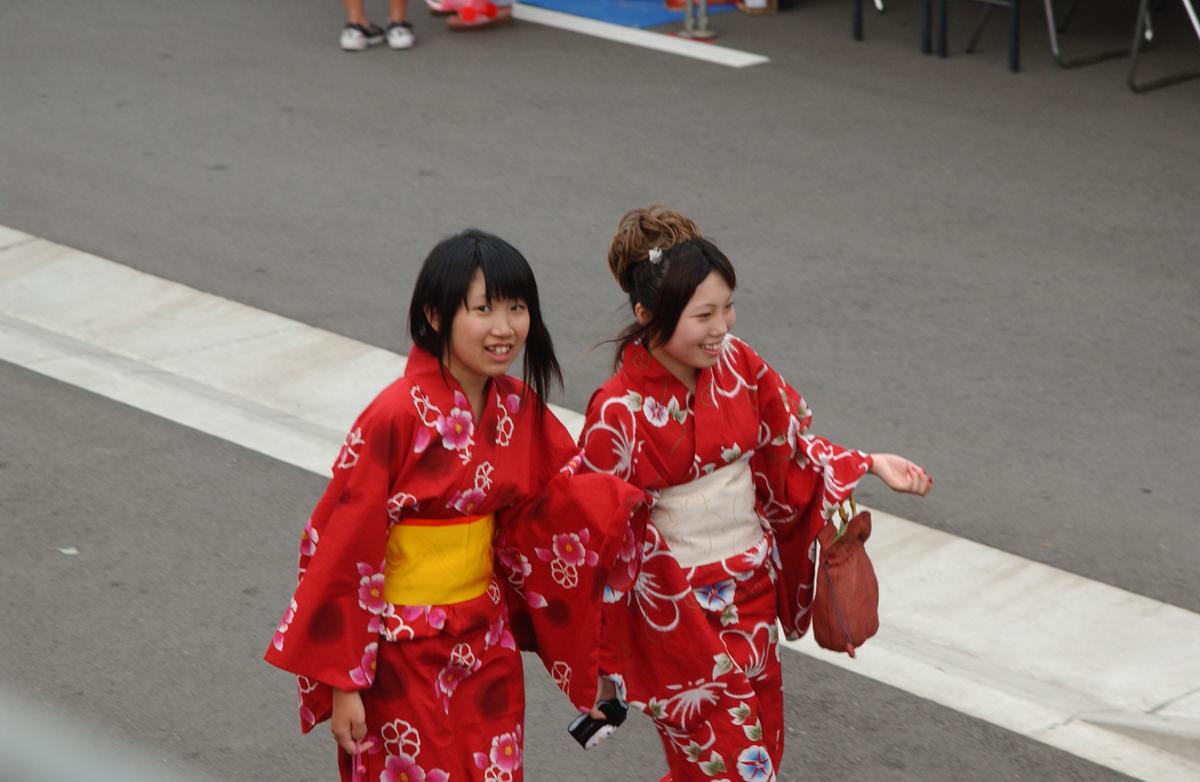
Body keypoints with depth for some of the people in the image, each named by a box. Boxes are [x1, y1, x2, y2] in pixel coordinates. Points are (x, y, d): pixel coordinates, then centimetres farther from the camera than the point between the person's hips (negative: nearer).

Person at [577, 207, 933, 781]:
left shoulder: (736, 363, -6)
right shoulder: (621, 412, -22)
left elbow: (789, 446, 9)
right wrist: (601, 663, -12)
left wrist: (871, 465, -4)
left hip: (752, 589, 6)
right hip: (678, 606, -6)